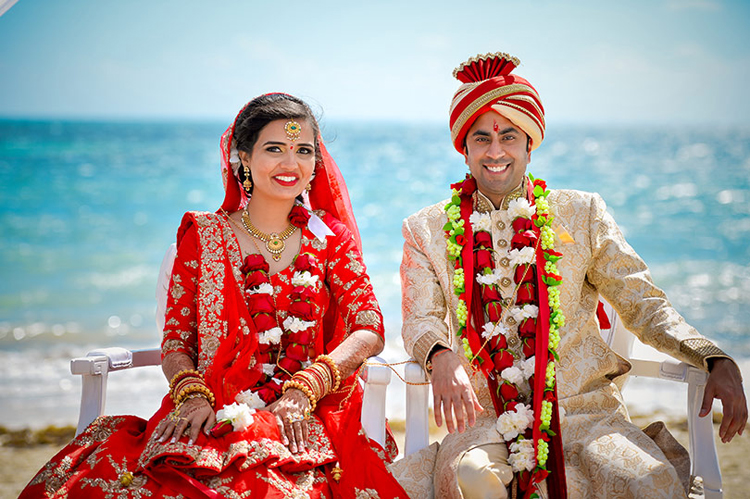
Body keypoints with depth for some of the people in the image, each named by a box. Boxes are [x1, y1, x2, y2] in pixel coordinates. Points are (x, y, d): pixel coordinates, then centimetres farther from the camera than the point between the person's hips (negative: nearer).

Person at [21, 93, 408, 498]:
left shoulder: (329, 238, 12)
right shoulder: (202, 234, 11)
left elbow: (369, 332, 1)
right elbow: (175, 341, 7)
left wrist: (302, 392, -14)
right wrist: (192, 396, -14)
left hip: (300, 423, -1)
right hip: (212, 416, 1)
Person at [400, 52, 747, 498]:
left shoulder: (583, 214, 11)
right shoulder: (428, 230, 12)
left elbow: (643, 304, 8)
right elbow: (421, 319, 2)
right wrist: (441, 358, -24)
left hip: (586, 407, 1)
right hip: (483, 418, -1)